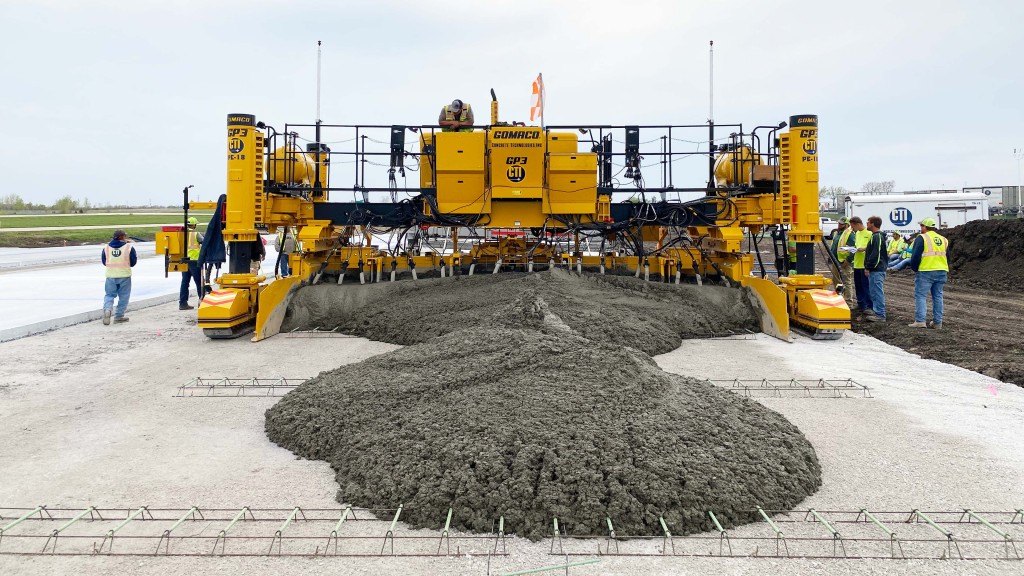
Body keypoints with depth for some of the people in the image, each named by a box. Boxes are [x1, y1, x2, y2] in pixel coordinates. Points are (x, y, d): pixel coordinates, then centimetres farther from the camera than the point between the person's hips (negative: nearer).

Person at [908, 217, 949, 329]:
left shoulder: (922, 238, -5)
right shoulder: (943, 240, 17)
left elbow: (916, 256, -11)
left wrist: (914, 268, 2)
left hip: (926, 271, -6)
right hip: (942, 271, 6)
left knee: (920, 296, -3)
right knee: (938, 297, 11)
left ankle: (920, 321, -12)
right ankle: (937, 322, 12)